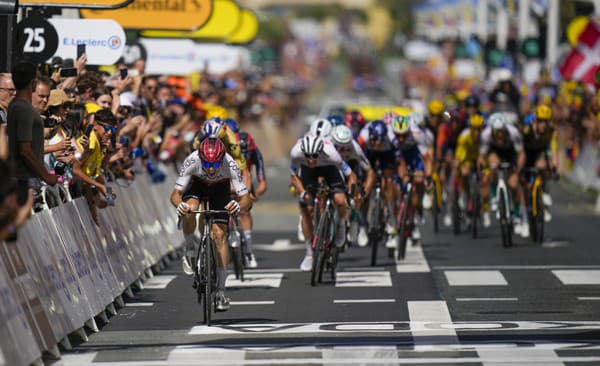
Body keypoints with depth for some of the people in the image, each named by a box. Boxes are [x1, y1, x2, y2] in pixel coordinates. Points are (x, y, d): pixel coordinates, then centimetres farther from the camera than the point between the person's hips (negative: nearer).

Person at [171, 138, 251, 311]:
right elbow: (175, 194, -34)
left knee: (220, 234, -13)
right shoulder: (192, 160, -37)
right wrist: (178, 205, -57)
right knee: (189, 210, -33)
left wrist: (239, 205, -59)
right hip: (197, 184, 0)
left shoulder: (230, 164, -37)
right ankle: (190, 252, -5)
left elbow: (245, 198, -36)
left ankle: (220, 292, -7)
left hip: (220, 188, 0)